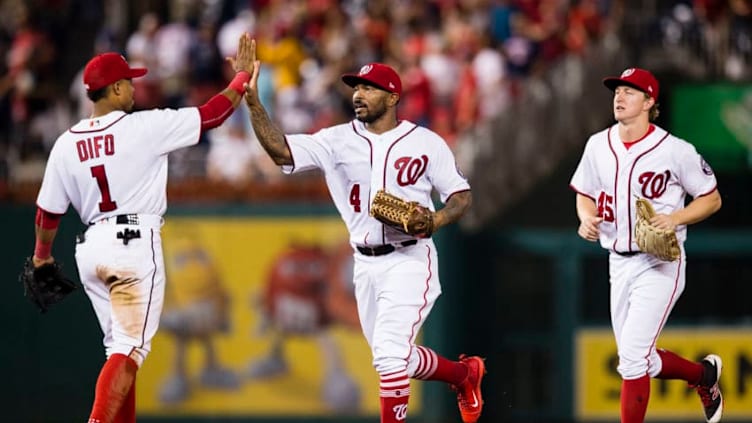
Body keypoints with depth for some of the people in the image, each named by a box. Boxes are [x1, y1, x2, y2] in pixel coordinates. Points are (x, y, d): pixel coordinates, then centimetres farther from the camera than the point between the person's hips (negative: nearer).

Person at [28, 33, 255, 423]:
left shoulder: (66, 143, 4)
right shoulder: (143, 127, -9)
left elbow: (48, 212, 11)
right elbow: (212, 114, -3)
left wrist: (42, 256, 28)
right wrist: (242, 75, 11)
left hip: (90, 250, 6)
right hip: (135, 245, -6)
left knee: (120, 347, 18)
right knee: (130, 348, -8)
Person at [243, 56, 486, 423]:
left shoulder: (426, 143, -5)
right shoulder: (339, 141, 1)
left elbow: (461, 195, 0)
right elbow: (282, 152, -10)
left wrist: (434, 220, -21)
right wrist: (253, 102, -22)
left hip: (409, 260, -5)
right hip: (365, 265, 5)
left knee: (390, 355, -17)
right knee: (395, 359, 14)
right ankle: (465, 373, 40)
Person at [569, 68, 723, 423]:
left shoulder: (675, 151, -11)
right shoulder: (598, 145, 4)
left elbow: (712, 200, -2)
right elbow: (585, 195, 17)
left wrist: (675, 218, -18)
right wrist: (587, 218, -5)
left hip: (660, 264, -6)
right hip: (619, 263, 6)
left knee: (631, 356, -15)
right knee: (639, 361, 13)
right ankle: (704, 374, 40)